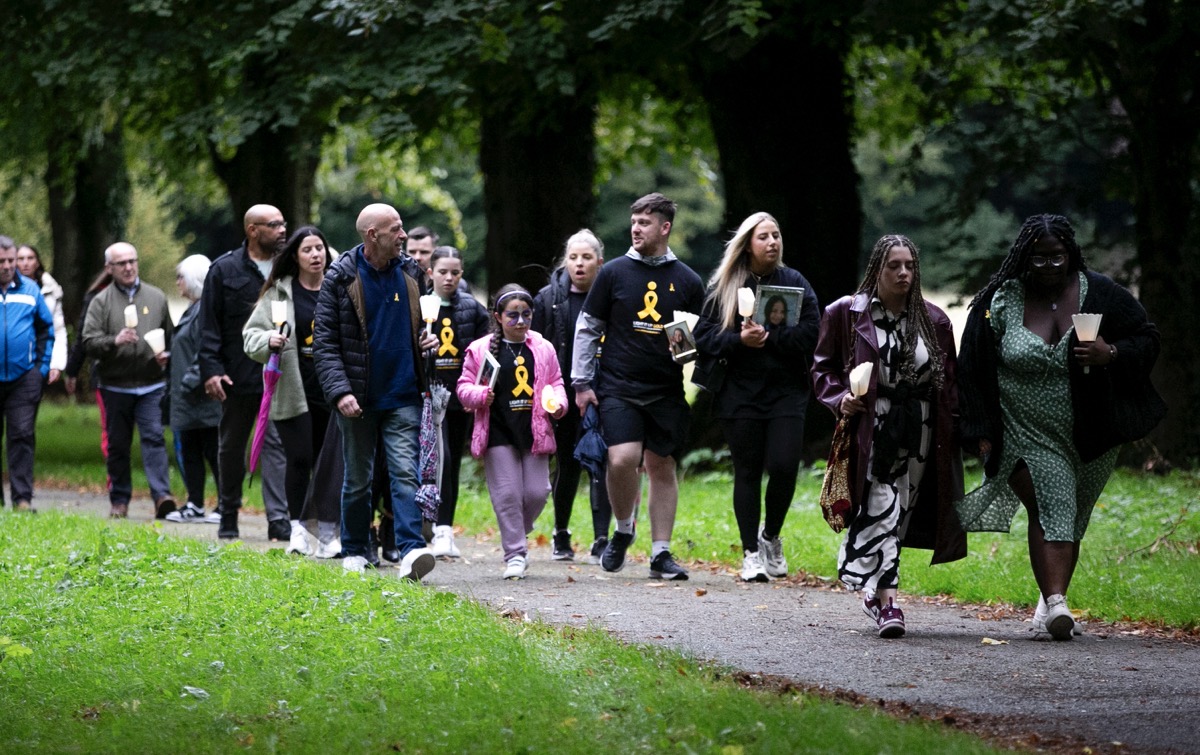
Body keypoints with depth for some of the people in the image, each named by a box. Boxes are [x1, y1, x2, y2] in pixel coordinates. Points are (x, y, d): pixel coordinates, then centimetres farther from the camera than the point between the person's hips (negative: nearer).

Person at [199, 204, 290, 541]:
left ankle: (278, 518, -13)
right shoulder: (225, 270, 1)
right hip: (238, 375, 0)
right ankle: (228, 516, 25)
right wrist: (211, 370, -9)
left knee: (277, 444, -8)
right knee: (231, 446, 11)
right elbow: (210, 325, -1)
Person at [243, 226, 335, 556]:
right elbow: (251, 335, 4)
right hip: (294, 392, -2)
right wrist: (269, 340, -18)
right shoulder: (279, 293, 4)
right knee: (300, 459, -8)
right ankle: (297, 528, 0)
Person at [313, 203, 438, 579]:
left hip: (403, 396, 2)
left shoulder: (409, 275, 6)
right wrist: (339, 391, -19)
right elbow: (324, 341, -7)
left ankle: (411, 550, -19)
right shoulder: (341, 279, -6)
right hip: (359, 399, -2)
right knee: (357, 478, 10)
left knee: (405, 472, -11)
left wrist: (426, 338, 0)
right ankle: (354, 551, 22)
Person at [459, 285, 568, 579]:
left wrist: (557, 404, -3)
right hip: (498, 433, -2)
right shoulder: (480, 350, 1)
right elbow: (464, 387, 6)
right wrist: (480, 395, -15)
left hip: (534, 431, 2)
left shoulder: (543, 349, 8)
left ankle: (517, 535, 26)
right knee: (507, 494, -4)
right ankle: (515, 554, 3)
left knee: (536, 492, 0)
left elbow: (555, 383, 16)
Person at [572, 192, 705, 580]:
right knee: (622, 459, -18)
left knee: (662, 467, 4)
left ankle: (661, 552, 11)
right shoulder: (614, 273, 3)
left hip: (667, 391, 2)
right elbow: (587, 328, 8)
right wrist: (581, 383, 3)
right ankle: (623, 530, 7)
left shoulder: (687, 281, 7)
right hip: (618, 387, -2)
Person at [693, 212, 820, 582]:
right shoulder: (723, 286, 5)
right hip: (740, 393, 0)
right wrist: (739, 340, -16)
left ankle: (771, 536, 16)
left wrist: (769, 337, -15)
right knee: (747, 472, 3)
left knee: (783, 466, -10)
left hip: (786, 391, 0)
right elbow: (703, 335, 0)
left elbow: (811, 333, -4)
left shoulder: (795, 283, 6)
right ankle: (751, 552, 11)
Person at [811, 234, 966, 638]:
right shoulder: (847, 313, 1)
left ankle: (874, 590, 22)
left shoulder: (933, 321, 9)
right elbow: (823, 367, 7)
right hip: (871, 427, -4)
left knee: (902, 512, 7)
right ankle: (886, 600, -20)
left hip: (920, 430, 4)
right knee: (880, 510, -15)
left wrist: (955, 430, 5)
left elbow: (949, 383, 13)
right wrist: (840, 399, -12)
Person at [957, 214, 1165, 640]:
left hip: (1089, 436, 2)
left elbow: (1147, 339, 4)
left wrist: (1111, 354, -18)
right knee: (1050, 508, -17)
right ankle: (1055, 603, -25)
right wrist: (983, 433, -2)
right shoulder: (1000, 302, -2)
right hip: (1027, 432, -2)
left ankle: (1050, 603, 21)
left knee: (1071, 519, 9)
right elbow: (974, 372, 3)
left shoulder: (1099, 294, -2)